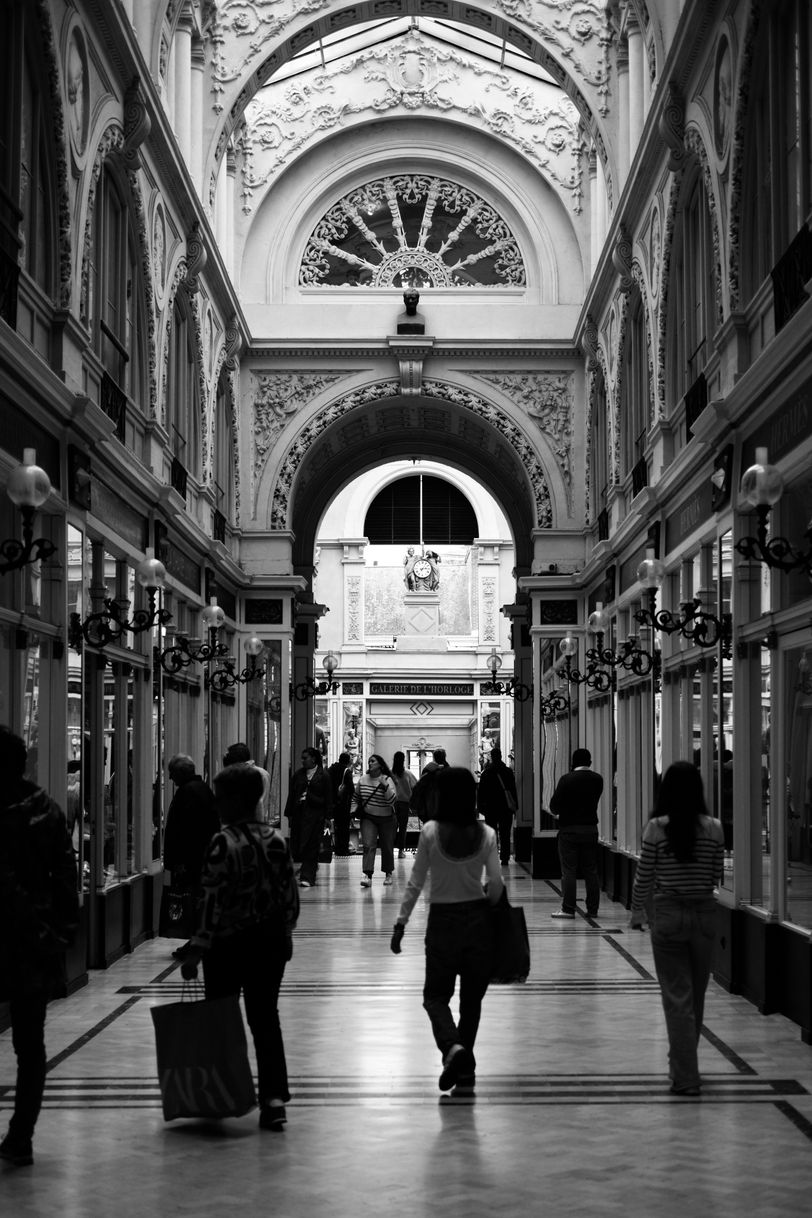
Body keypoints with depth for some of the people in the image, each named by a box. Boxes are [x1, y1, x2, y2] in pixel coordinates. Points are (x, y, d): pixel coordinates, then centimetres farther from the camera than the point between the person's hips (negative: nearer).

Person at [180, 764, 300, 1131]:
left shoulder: (224, 842, -15)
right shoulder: (277, 839, 3)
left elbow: (213, 900, -17)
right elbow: (290, 894, 8)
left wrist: (197, 950, -13)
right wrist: (283, 933, 20)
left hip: (229, 945, -5)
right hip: (271, 943, 5)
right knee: (265, 1017, 9)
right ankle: (274, 1097, 0)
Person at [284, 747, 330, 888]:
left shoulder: (323, 776, 1)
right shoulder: (298, 775, 10)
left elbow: (327, 798, 1)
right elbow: (291, 795, 10)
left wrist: (327, 817, -4)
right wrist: (289, 813, 5)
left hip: (315, 814, -4)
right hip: (299, 813, 4)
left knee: (311, 846, -5)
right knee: (296, 844, 2)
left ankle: (307, 877, -3)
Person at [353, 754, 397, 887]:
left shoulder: (387, 780, -11)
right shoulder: (362, 780, 0)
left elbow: (392, 801, -23)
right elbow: (356, 797, 19)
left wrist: (385, 786, -31)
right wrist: (357, 808, 13)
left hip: (386, 819, -2)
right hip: (368, 818, 2)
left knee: (387, 847, 8)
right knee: (368, 845, -14)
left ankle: (388, 874, 28)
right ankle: (368, 875, -21)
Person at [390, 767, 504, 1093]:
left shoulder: (431, 831, -9)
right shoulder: (486, 834, -5)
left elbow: (415, 882, -6)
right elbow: (496, 883, -4)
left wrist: (400, 923, 1)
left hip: (442, 920, -2)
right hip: (478, 919, 2)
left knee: (436, 994, 10)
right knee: (472, 998, 13)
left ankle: (452, 1046, -18)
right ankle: (465, 1072, 13)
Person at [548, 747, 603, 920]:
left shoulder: (566, 779, -11)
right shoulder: (597, 779, 0)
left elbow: (554, 803, -10)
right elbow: (594, 800, 7)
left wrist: (557, 813, 12)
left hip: (569, 829, -4)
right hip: (590, 828, 4)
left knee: (568, 871, 0)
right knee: (591, 871, 9)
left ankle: (568, 908, -1)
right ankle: (592, 909, 10)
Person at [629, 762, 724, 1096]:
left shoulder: (656, 828, -9)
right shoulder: (714, 828, -3)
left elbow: (643, 879, -4)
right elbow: (717, 877, 5)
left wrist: (638, 912, 11)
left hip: (667, 914, -2)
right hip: (704, 913, 3)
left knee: (677, 997, 2)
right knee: (697, 995, 17)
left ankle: (685, 1077, 0)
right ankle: (684, 1065, 32)